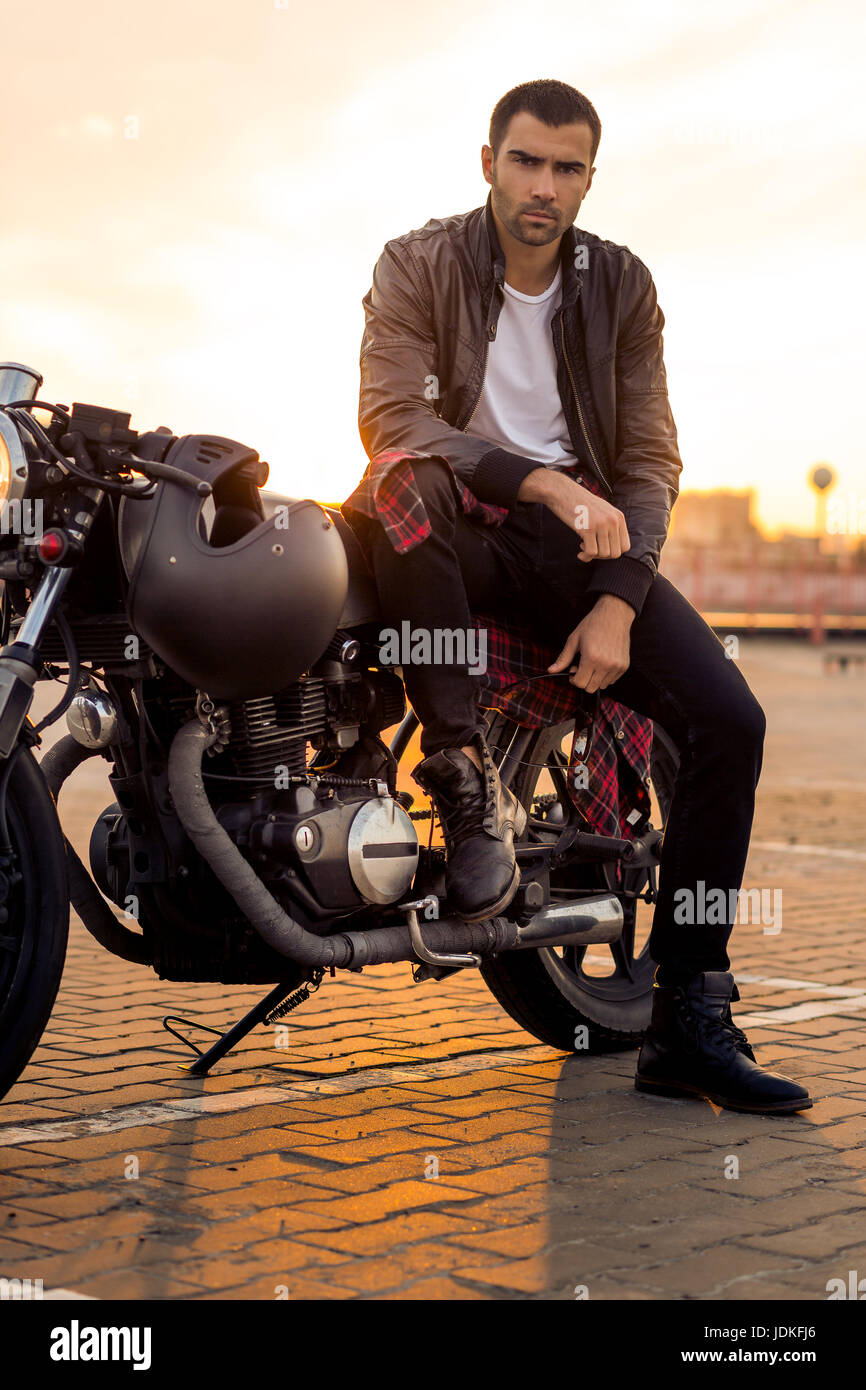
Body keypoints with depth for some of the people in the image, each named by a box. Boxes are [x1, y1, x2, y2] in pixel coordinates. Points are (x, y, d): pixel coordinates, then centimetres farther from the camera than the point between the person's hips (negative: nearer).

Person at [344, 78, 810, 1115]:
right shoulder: (417, 267, -3)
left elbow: (650, 458, 3)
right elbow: (390, 419, -17)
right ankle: (465, 777, -29)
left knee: (729, 719, -17)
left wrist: (618, 601, -13)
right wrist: (542, 482, -29)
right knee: (405, 493, -40)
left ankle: (688, 1019, -11)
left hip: (575, 538, 3)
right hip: (458, 530, -3)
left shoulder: (621, 285, 7)